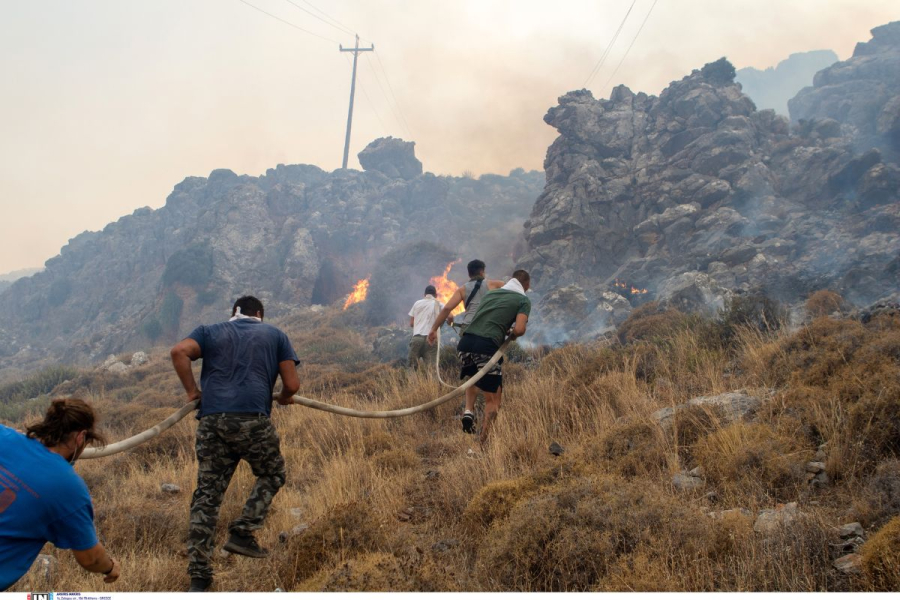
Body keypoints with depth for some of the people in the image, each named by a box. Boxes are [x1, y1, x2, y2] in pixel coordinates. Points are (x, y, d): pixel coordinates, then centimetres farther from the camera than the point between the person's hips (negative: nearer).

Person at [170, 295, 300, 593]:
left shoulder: (211, 331, 21)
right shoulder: (275, 334, 18)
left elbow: (179, 352, 0)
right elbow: (292, 384, 10)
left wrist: (192, 390, 10)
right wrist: (284, 397, 31)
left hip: (211, 422, 3)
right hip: (253, 419, -2)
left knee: (206, 495, 8)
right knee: (272, 475, 22)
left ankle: (198, 576, 8)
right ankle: (242, 533, 8)